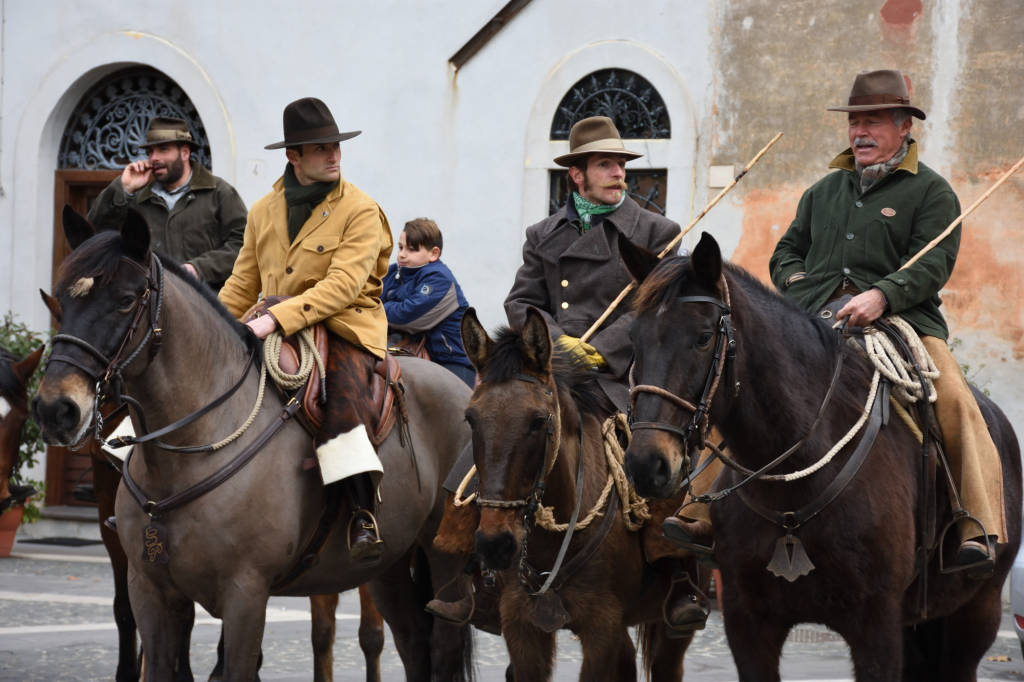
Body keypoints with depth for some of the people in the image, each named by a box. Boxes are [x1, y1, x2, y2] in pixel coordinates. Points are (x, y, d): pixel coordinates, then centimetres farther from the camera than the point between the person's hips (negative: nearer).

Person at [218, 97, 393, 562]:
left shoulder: (360, 211, -5)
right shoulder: (264, 212, 12)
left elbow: (343, 287, -17)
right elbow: (242, 285, 17)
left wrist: (278, 318, -27)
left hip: (346, 329, -5)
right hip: (275, 333, 5)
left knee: (338, 401, -32)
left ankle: (364, 514, -26)